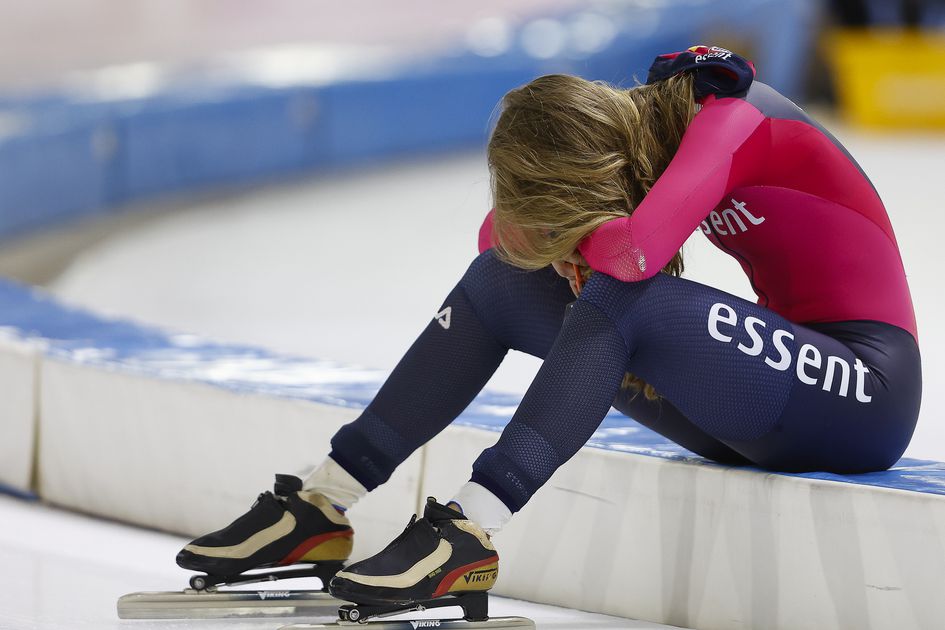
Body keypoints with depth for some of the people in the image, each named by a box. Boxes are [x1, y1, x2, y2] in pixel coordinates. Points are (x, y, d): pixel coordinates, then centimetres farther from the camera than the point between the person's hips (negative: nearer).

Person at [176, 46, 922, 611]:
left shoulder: (731, 117, -21)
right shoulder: (651, 120, 2)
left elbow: (640, 248, -36)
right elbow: (499, 233, 11)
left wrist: (572, 240, -14)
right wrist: (559, 244, -11)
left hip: (869, 393, -8)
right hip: (770, 396, 8)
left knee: (623, 296, -31)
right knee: (502, 276, 2)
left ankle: (469, 533, -32)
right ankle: (324, 506, -2)